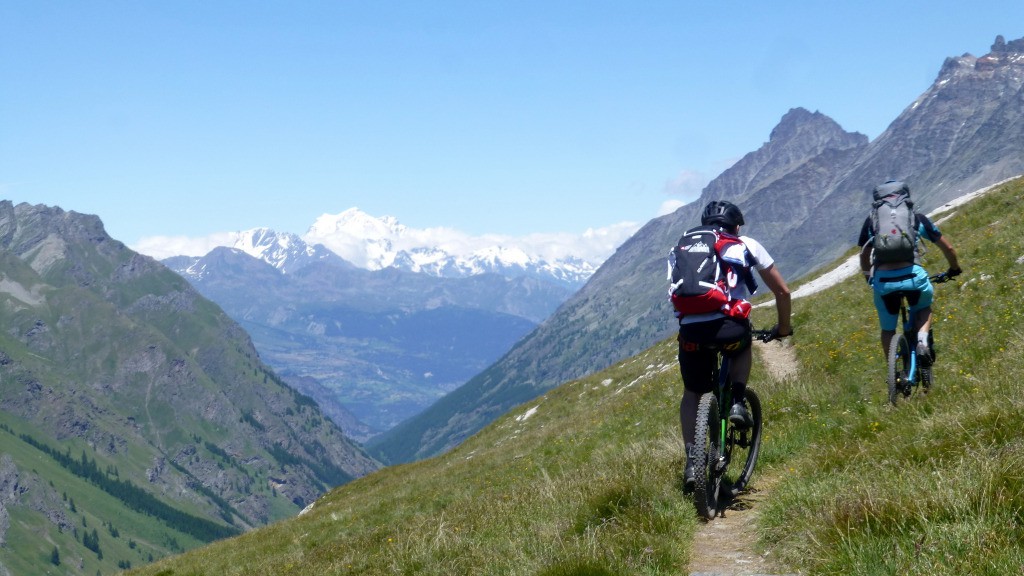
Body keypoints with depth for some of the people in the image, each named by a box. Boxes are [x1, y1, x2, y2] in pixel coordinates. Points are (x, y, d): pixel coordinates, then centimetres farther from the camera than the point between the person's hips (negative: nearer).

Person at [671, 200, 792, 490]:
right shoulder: (747, 245, 20)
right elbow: (782, 291, 24)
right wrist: (783, 327, 40)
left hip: (690, 331, 2)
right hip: (730, 326, -1)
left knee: (691, 393, 25)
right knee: (743, 346, 37)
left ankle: (692, 461, 13)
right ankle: (737, 403, 17)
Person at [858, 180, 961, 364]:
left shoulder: (872, 220, 21)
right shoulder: (917, 218, 20)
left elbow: (864, 254, 30)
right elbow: (947, 248, 27)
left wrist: (868, 277, 49)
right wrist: (954, 269, 46)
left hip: (882, 280, 0)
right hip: (912, 275, 0)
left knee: (888, 329, 24)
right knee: (924, 308, 32)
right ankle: (922, 342, 7)